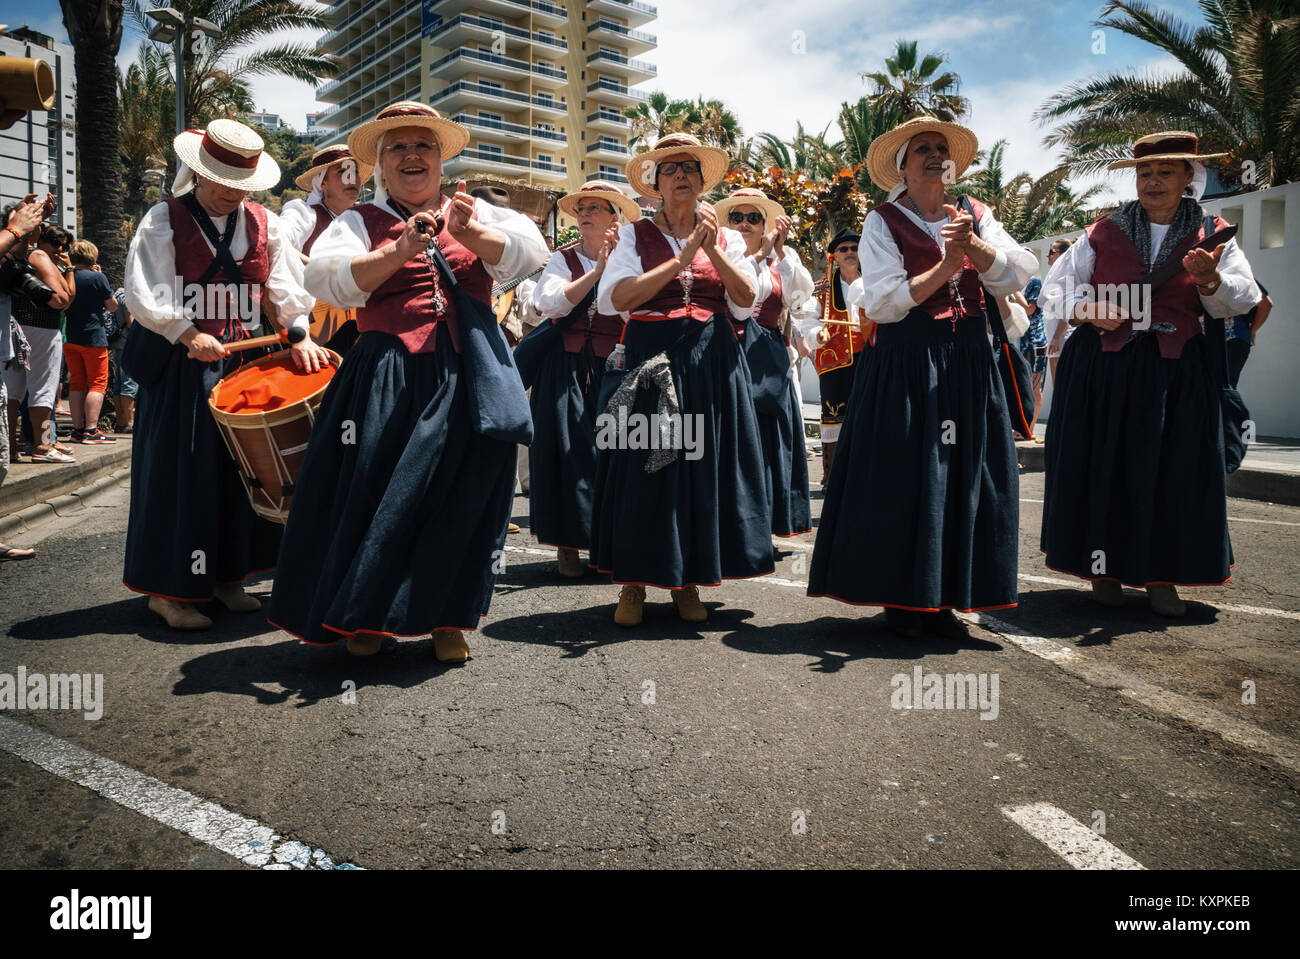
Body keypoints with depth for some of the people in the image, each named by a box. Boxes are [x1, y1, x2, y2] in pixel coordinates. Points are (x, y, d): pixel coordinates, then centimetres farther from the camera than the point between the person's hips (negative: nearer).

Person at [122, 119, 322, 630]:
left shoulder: (263, 223, 9)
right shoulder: (164, 220, -2)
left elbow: (288, 284, 3)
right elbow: (143, 292, -11)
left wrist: (300, 334, -14)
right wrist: (189, 336, -23)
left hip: (243, 361, 4)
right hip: (180, 365, -4)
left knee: (239, 466, 7)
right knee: (181, 471, -2)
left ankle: (227, 576, 19)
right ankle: (168, 589, 6)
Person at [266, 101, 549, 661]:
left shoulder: (474, 213, 16)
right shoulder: (360, 222, 10)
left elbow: (529, 252, 0)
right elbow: (327, 279, -8)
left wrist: (470, 233, -17)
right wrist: (399, 252, -21)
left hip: (469, 373, 2)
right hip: (388, 376, -1)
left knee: (461, 486, 0)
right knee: (376, 488, -4)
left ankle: (446, 617, 16)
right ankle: (365, 614, 16)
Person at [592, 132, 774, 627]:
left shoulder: (725, 237, 14)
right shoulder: (635, 235, 7)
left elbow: (747, 299, 2)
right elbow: (615, 298, -9)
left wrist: (713, 249, -11)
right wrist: (682, 257, -12)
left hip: (712, 363, 2)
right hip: (650, 359, -2)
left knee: (704, 464, 1)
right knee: (644, 463, -3)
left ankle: (687, 583, 13)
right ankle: (634, 584, 8)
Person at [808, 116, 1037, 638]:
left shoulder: (974, 214, 12)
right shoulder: (883, 222, 0)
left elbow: (1017, 274, 0)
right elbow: (881, 303, -11)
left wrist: (972, 243, -16)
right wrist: (946, 267, -15)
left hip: (968, 361, 4)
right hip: (905, 364, -4)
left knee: (963, 474, 4)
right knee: (904, 477, -3)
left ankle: (941, 598, 16)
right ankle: (901, 599, 11)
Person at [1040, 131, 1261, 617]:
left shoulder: (1211, 235, 8)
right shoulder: (1104, 232, 7)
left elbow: (1244, 298, 2)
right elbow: (1056, 286, 9)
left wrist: (1211, 281, -19)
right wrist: (1085, 311, -10)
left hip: (1176, 372, 1)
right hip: (1104, 365, 0)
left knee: (1172, 470, 0)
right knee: (1103, 464, 0)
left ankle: (1161, 576, 12)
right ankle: (1106, 568, 14)